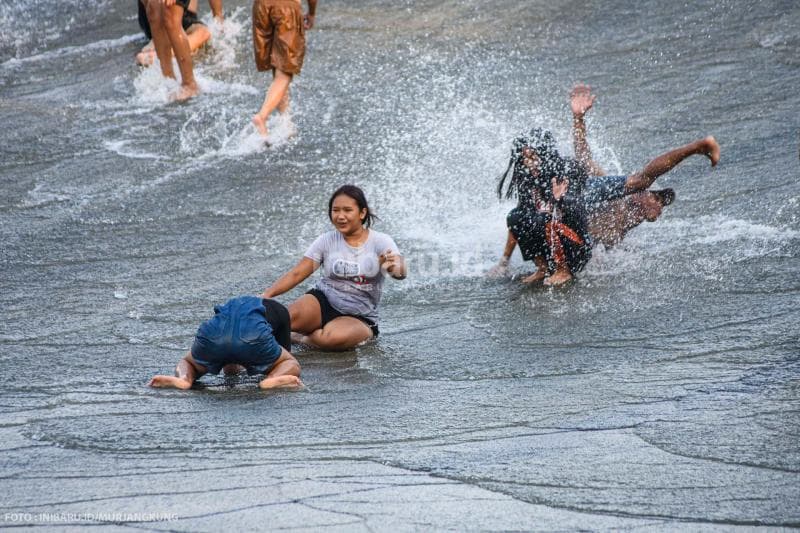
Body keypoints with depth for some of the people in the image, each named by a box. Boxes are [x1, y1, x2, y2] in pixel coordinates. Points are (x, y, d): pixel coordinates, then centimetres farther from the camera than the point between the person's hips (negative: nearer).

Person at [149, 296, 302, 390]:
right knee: (292, 366, 19)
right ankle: (273, 380, -16)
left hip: (213, 334, 3)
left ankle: (183, 378, -6)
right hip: (253, 337, -3)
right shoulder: (280, 311, 42)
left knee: (188, 364, 30)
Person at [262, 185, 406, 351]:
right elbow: (296, 274, 0)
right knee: (292, 315, -34)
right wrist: (267, 295, -16)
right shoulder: (327, 241, 3)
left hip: (359, 317, -1)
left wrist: (395, 268, -48)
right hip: (324, 302, 2)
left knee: (334, 337, -38)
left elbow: (400, 272, -22)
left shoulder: (380, 242, -4)